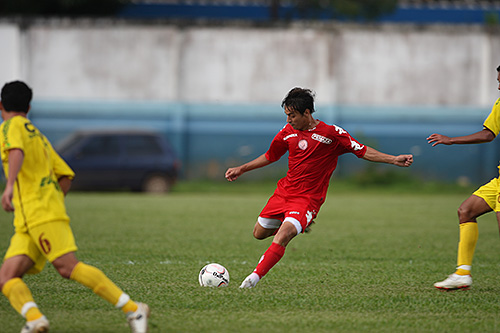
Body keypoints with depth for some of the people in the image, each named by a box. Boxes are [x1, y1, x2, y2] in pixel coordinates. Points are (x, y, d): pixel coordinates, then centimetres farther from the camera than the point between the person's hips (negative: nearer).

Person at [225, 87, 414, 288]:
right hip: (284, 192, 6)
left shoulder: (332, 133, -10)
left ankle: (256, 276, -25)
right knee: (259, 233, 13)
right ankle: (296, 224, 37)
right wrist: (241, 169, 20)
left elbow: (363, 151, -4)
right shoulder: (288, 131, 4)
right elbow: (270, 156, 21)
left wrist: (394, 160, -14)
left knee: (282, 236, -26)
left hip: (308, 198, -6)